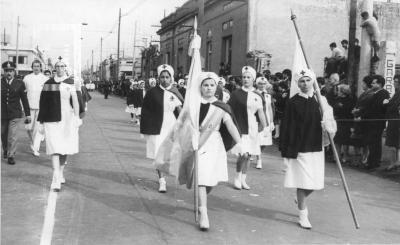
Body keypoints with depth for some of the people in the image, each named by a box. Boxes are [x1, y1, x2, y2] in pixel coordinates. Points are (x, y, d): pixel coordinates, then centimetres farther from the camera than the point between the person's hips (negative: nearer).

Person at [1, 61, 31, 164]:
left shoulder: (19, 83, -2)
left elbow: (24, 99, 2)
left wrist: (28, 114, 3)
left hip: (15, 114, -2)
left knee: (12, 136, -8)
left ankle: (11, 156, 3)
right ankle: (5, 150, 41)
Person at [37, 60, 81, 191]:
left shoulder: (70, 83, 2)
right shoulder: (48, 83, 4)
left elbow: (75, 101, -1)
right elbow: (43, 103, 8)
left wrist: (77, 118, -8)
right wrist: (41, 121, 8)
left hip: (67, 119, 1)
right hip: (52, 120, 0)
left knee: (65, 148, 10)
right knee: (54, 148, -9)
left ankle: (61, 172, 31)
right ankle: (56, 180, -11)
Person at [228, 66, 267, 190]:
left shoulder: (258, 96, 8)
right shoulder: (236, 94, -3)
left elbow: (261, 112, 8)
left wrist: (264, 126, 0)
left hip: (253, 129, 4)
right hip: (239, 128, -4)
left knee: (248, 155, 10)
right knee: (243, 154, -14)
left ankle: (243, 179, 24)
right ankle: (237, 177, 8)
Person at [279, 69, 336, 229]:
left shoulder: (320, 100, 4)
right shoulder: (293, 102, -6)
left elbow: (329, 125, 11)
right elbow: (286, 127, -6)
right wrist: (285, 151, -8)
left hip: (316, 148, 4)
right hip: (299, 148, -4)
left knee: (315, 183, 9)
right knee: (303, 183, 0)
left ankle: (300, 199, 40)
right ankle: (303, 215, 16)